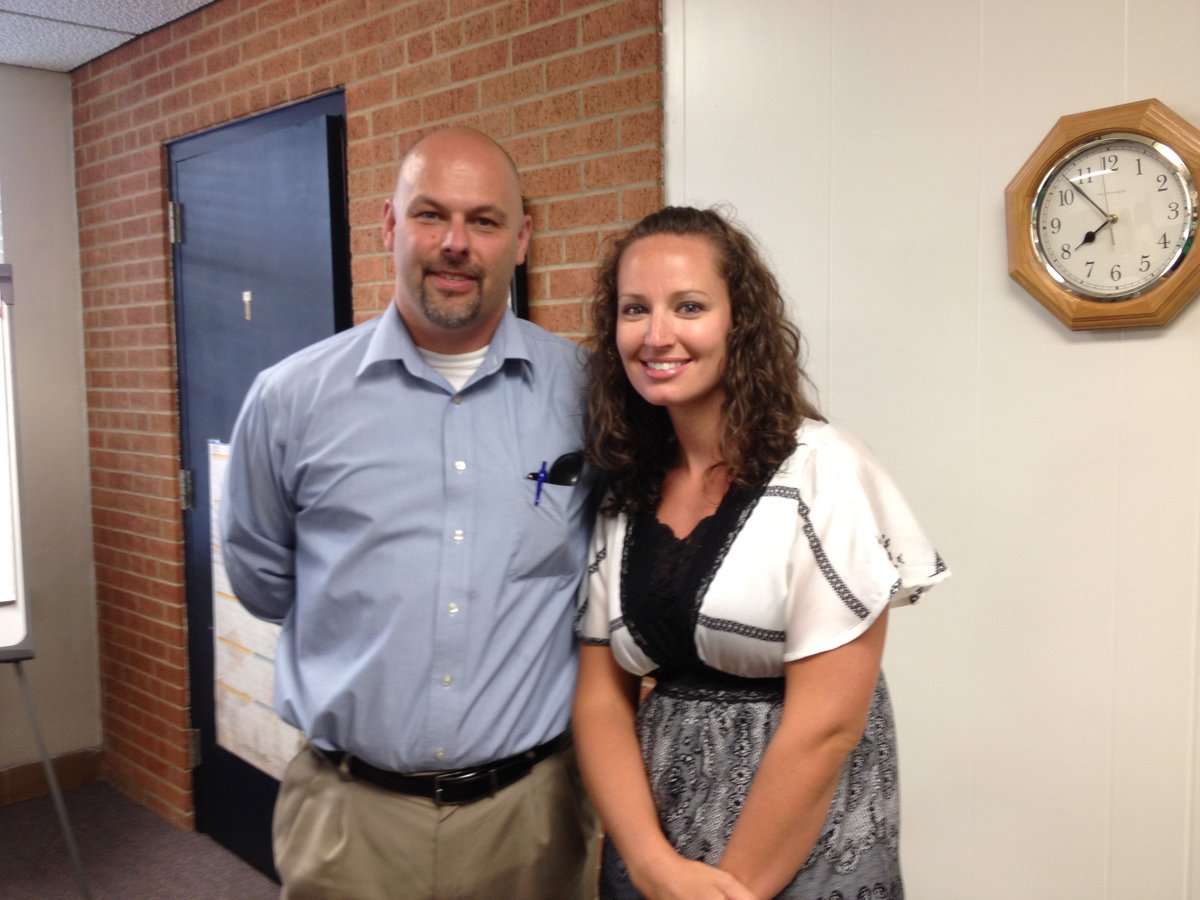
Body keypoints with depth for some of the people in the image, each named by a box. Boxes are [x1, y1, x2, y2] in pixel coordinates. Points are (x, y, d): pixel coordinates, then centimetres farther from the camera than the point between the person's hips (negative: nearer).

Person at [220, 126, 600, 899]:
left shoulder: (585, 392, -6)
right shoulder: (292, 398, -5)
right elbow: (262, 578, 9)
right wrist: (374, 635, 7)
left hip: (533, 806, 1)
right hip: (350, 811, 0)